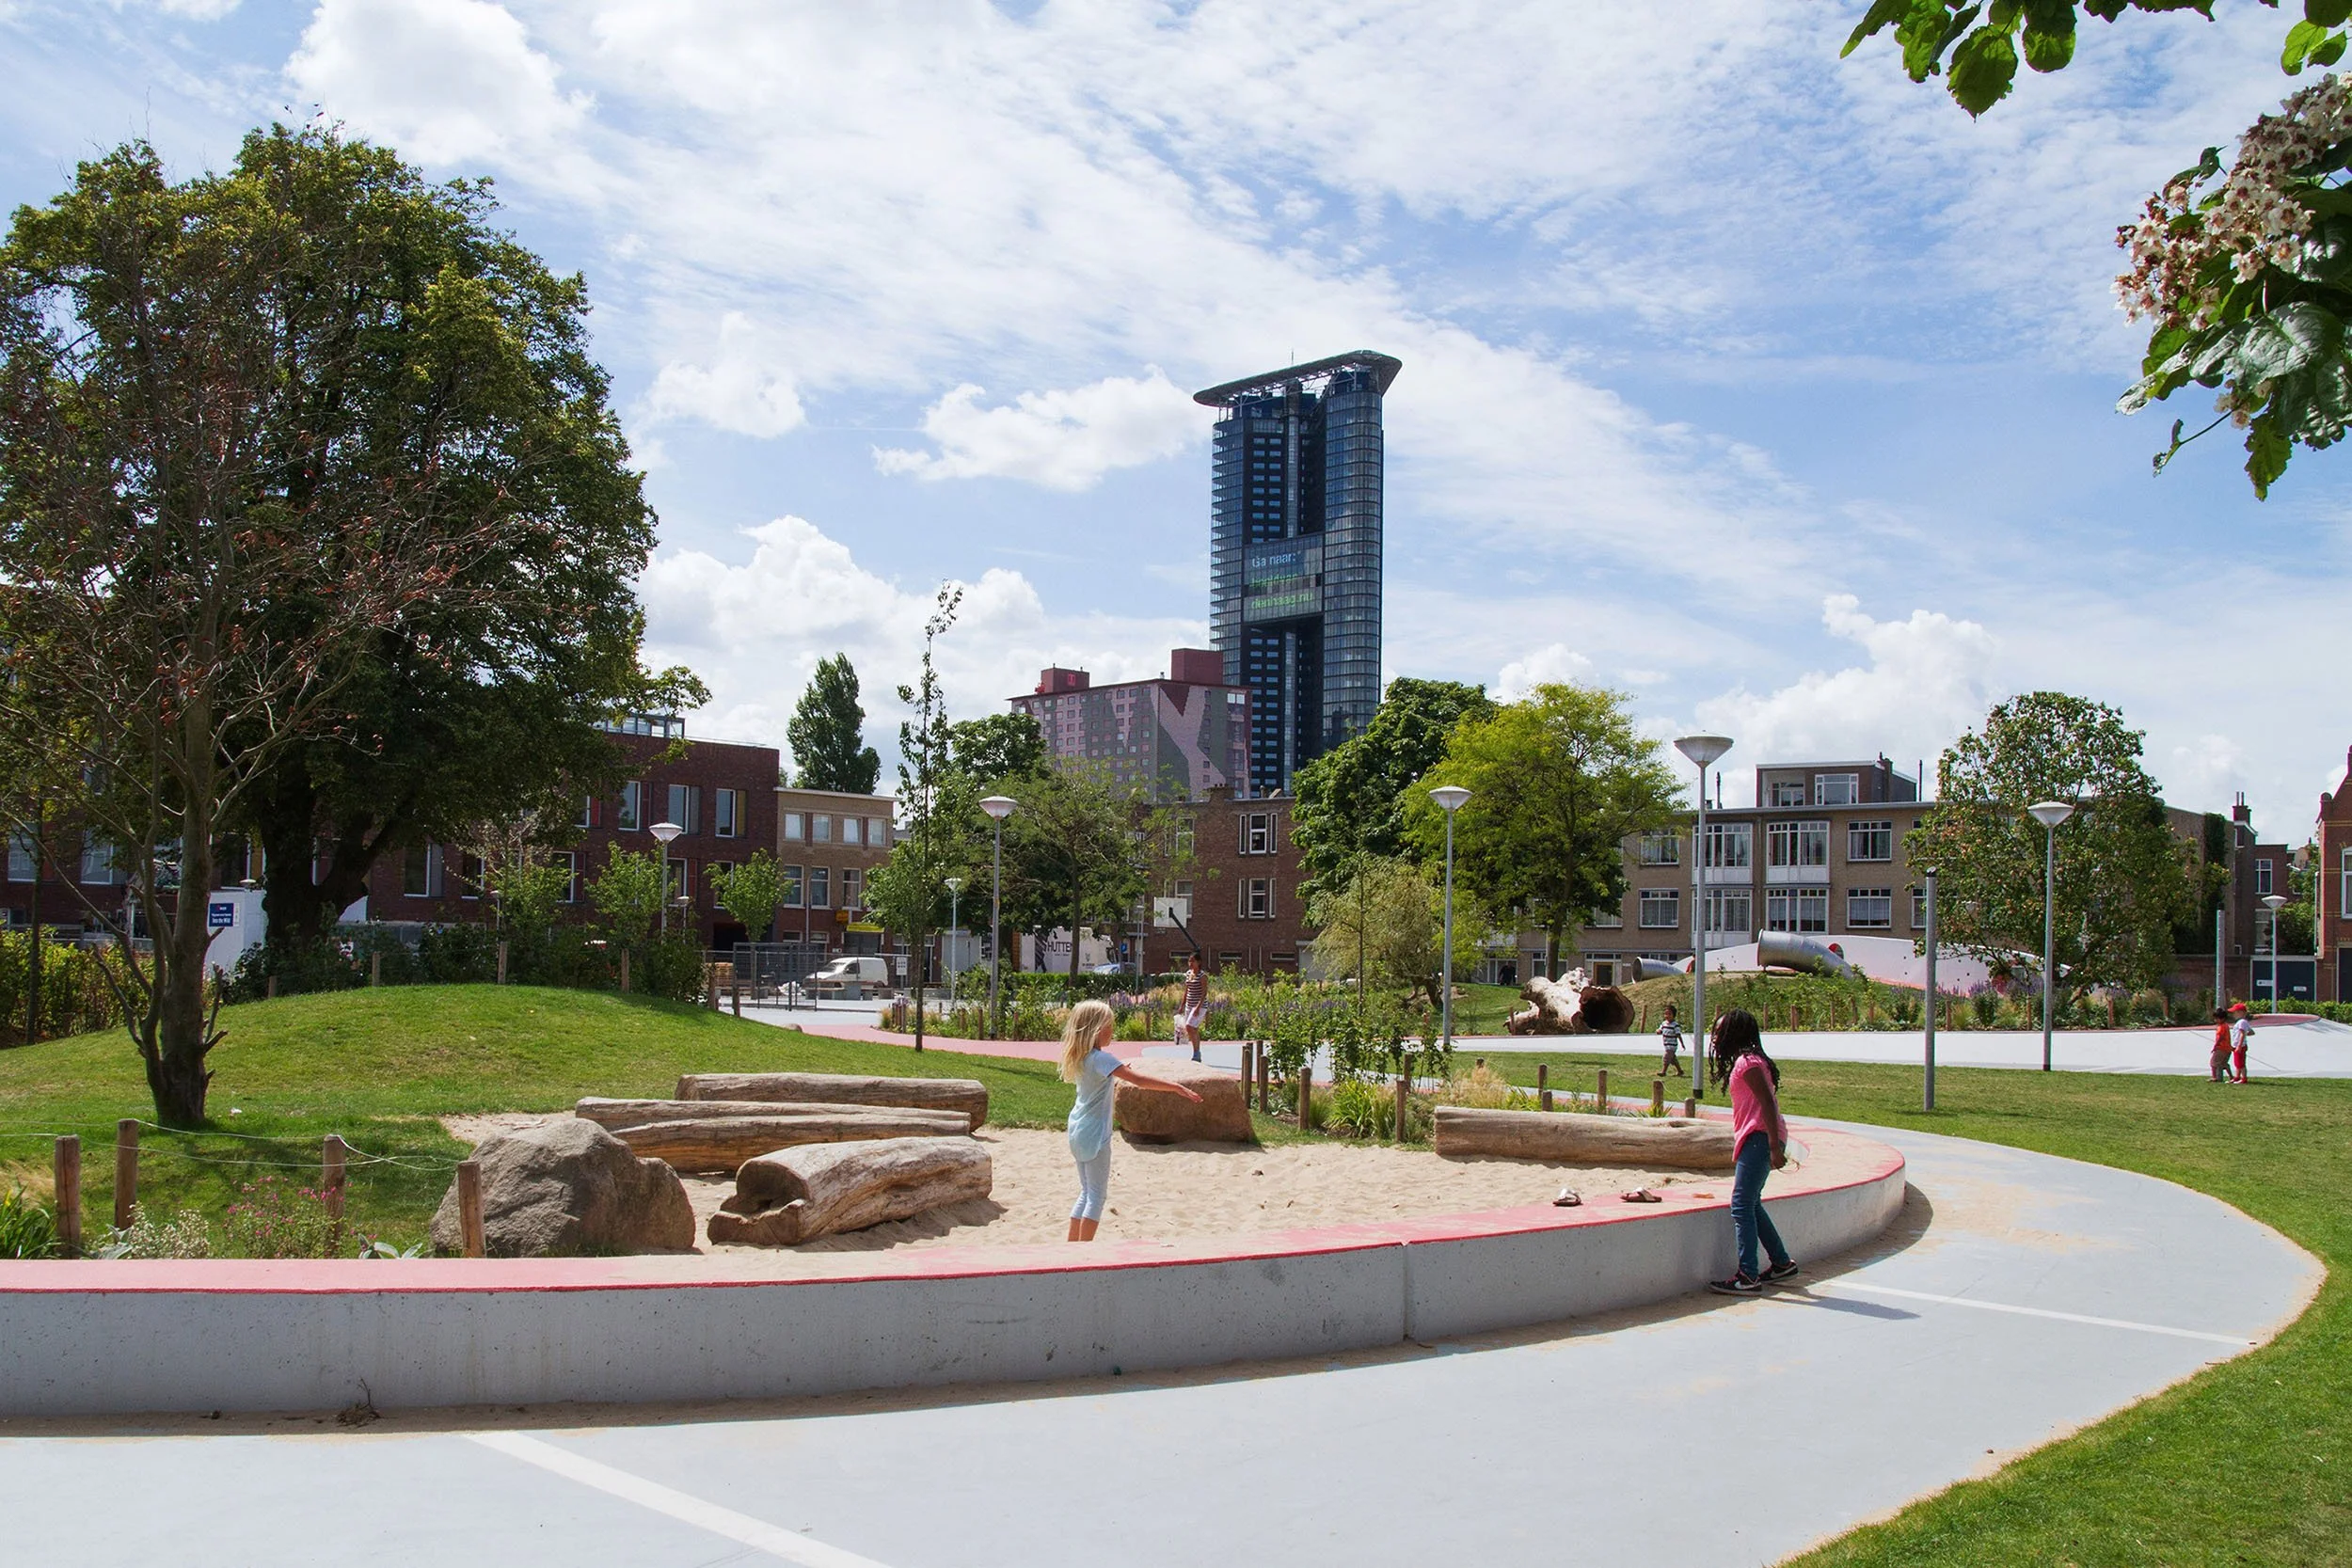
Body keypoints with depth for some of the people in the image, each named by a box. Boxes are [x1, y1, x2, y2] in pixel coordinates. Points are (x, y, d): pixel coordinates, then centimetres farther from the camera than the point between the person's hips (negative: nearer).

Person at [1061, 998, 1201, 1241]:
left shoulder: (1079, 1057, 6)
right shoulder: (1101, 1059, -20)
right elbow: (1138, 1079, -29)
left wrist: (1118, 1072, 28)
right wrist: (1179, 1088, -29)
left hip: (1078, 1132, 9)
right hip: (1094, 1134, -9)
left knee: (1087, 1193, 17)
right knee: (1096, 1196, -2)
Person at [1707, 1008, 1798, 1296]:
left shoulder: (1747, 1062, -12)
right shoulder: (1745, 1061, 19)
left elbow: (1767, 1103, -20)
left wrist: (1774, 1148, -24)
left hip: (1759, 1139, -11)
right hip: (1753, 1140, 11)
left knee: (1742, 1205, -12)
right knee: (1750, 1204, 16)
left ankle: (1747, 1277, -14)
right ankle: (1781, 1263, 24)